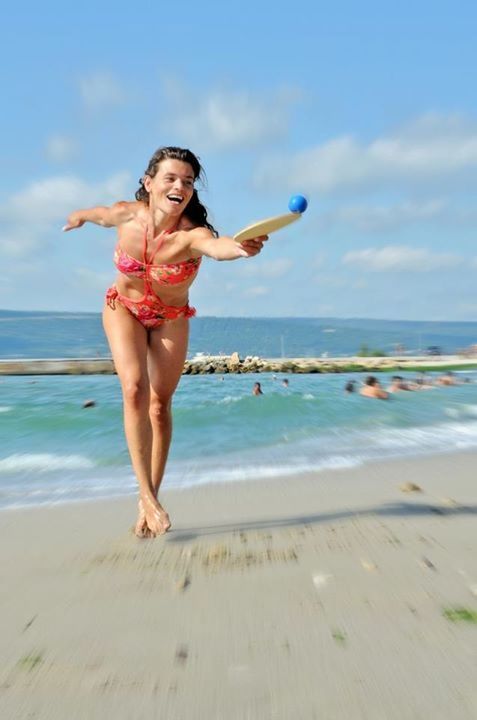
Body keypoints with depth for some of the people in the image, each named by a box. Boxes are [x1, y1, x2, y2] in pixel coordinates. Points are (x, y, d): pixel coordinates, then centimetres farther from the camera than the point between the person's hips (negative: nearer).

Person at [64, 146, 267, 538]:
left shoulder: (192, 233, -27)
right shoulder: (126, 215, -18)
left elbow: (217, 245, -52)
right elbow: (100, 213, 6)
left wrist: (241, 247, -75)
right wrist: (79, 216, 29)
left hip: (171, 320, -1)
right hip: (124, 310, 2)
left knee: (160, 405, -1)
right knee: (135, 388, -22)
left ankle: (148, 502, 15)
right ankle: (147, 495, -13)